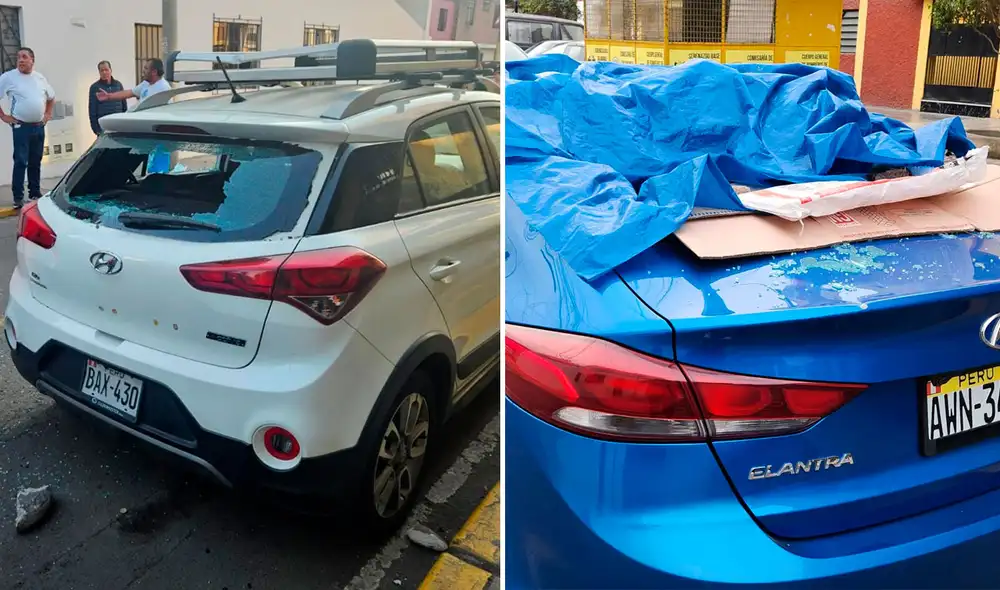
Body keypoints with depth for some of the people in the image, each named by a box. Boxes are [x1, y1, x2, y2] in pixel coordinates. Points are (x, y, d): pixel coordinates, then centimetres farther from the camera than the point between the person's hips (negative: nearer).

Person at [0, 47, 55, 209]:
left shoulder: (40, 78, 9)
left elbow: (51, 97, 25)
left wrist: (48, 113, 15)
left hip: (39, 127, 4)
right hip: (21, 127, -4)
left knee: (35, 162, 11)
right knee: (20, 162, -8)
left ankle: (35, 193, 20)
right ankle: (18, 197, -5)